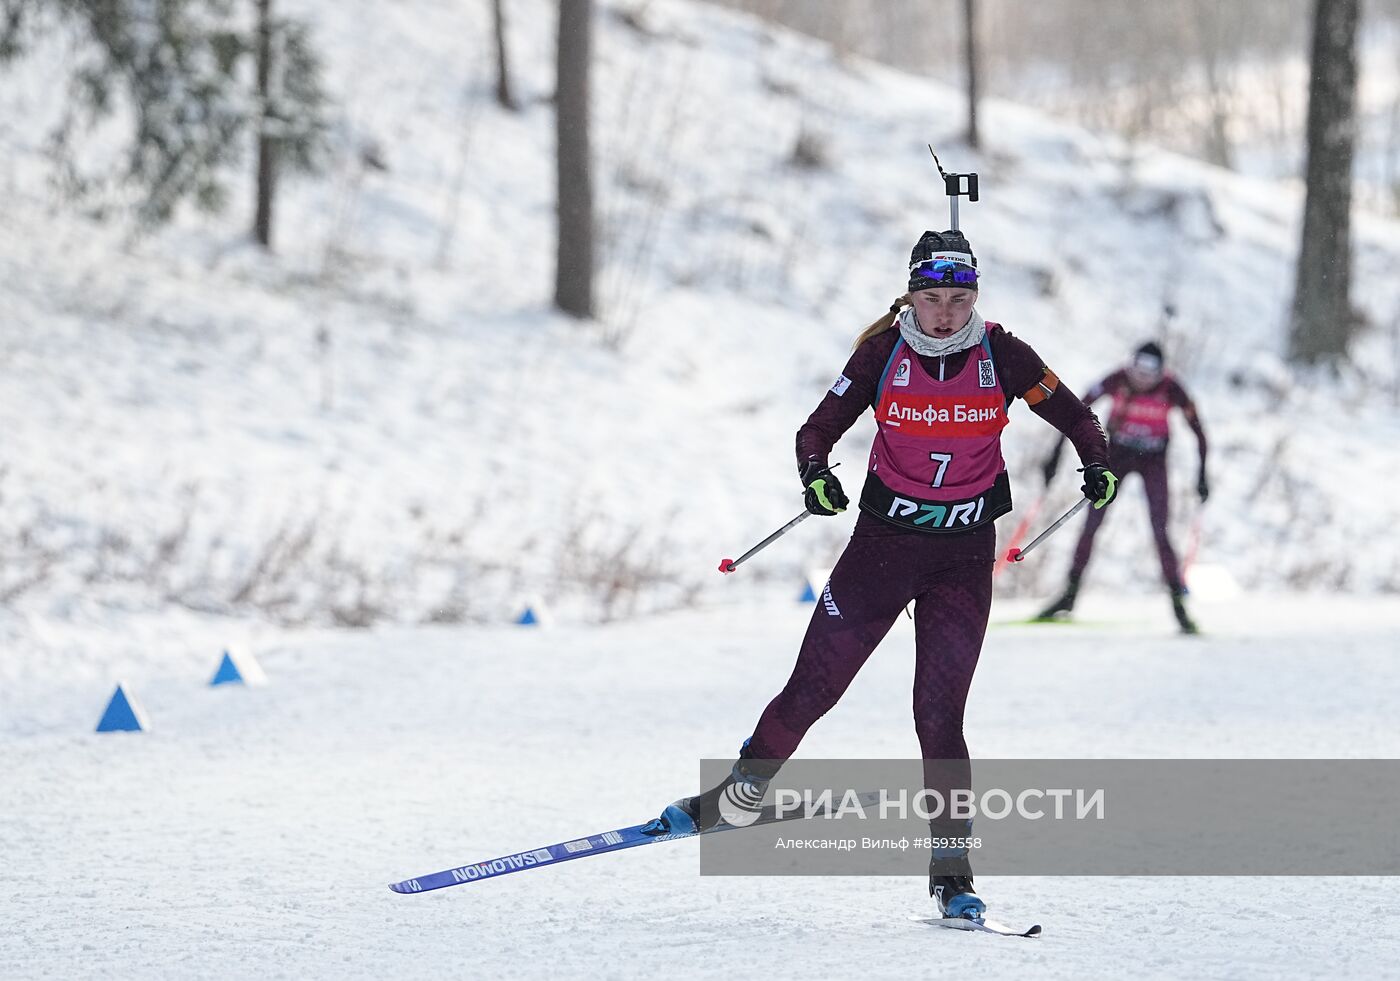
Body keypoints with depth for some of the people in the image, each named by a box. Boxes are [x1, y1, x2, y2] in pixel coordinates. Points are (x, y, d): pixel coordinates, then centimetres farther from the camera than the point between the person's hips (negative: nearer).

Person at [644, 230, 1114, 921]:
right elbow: (820, 427, -4)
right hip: (883, 543, 1)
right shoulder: (883, 351, -7)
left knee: (939, 716, -6)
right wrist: (815, 473, -25)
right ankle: (735, 798, 22)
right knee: (811, 689, 2)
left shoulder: (1001, 355, -7)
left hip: (964, 557, -1)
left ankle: (952, 872, 0)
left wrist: (1097, 465, -17)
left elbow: (1071, 414, 2)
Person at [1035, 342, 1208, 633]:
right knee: (1091, 524, -4)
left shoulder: (1171, 389, -21)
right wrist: (1056, 453, -13)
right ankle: (1070, 594, 6)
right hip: (1117, 454, 1)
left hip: (1153, 461, -1)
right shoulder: (1118, 381, -20)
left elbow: (1197, 430, -10)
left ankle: (1178, 604, -5)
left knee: (1159, 532, -11)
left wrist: (1202, 475, -11)